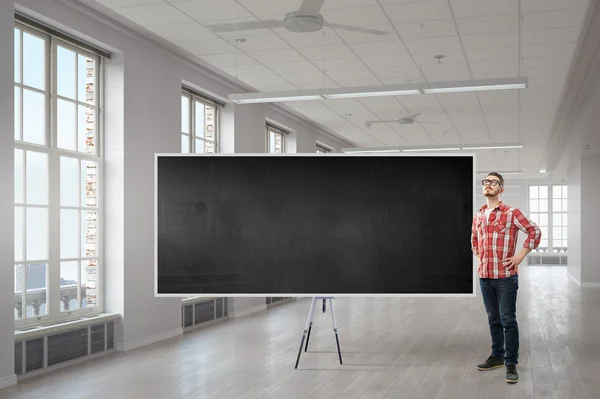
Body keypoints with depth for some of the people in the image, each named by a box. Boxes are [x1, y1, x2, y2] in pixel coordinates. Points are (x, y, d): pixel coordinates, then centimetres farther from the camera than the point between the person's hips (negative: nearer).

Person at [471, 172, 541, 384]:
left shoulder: (511, 213, -8)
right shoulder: (478, 216, 10)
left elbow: (534, 231, -7)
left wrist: (520, 256, -10)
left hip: (505, 277, -5)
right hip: (485, 277, 5)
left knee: (508, 320, -1)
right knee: (494, 320, 15)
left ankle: (511, 363, 6)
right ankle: (497, 356, 26)